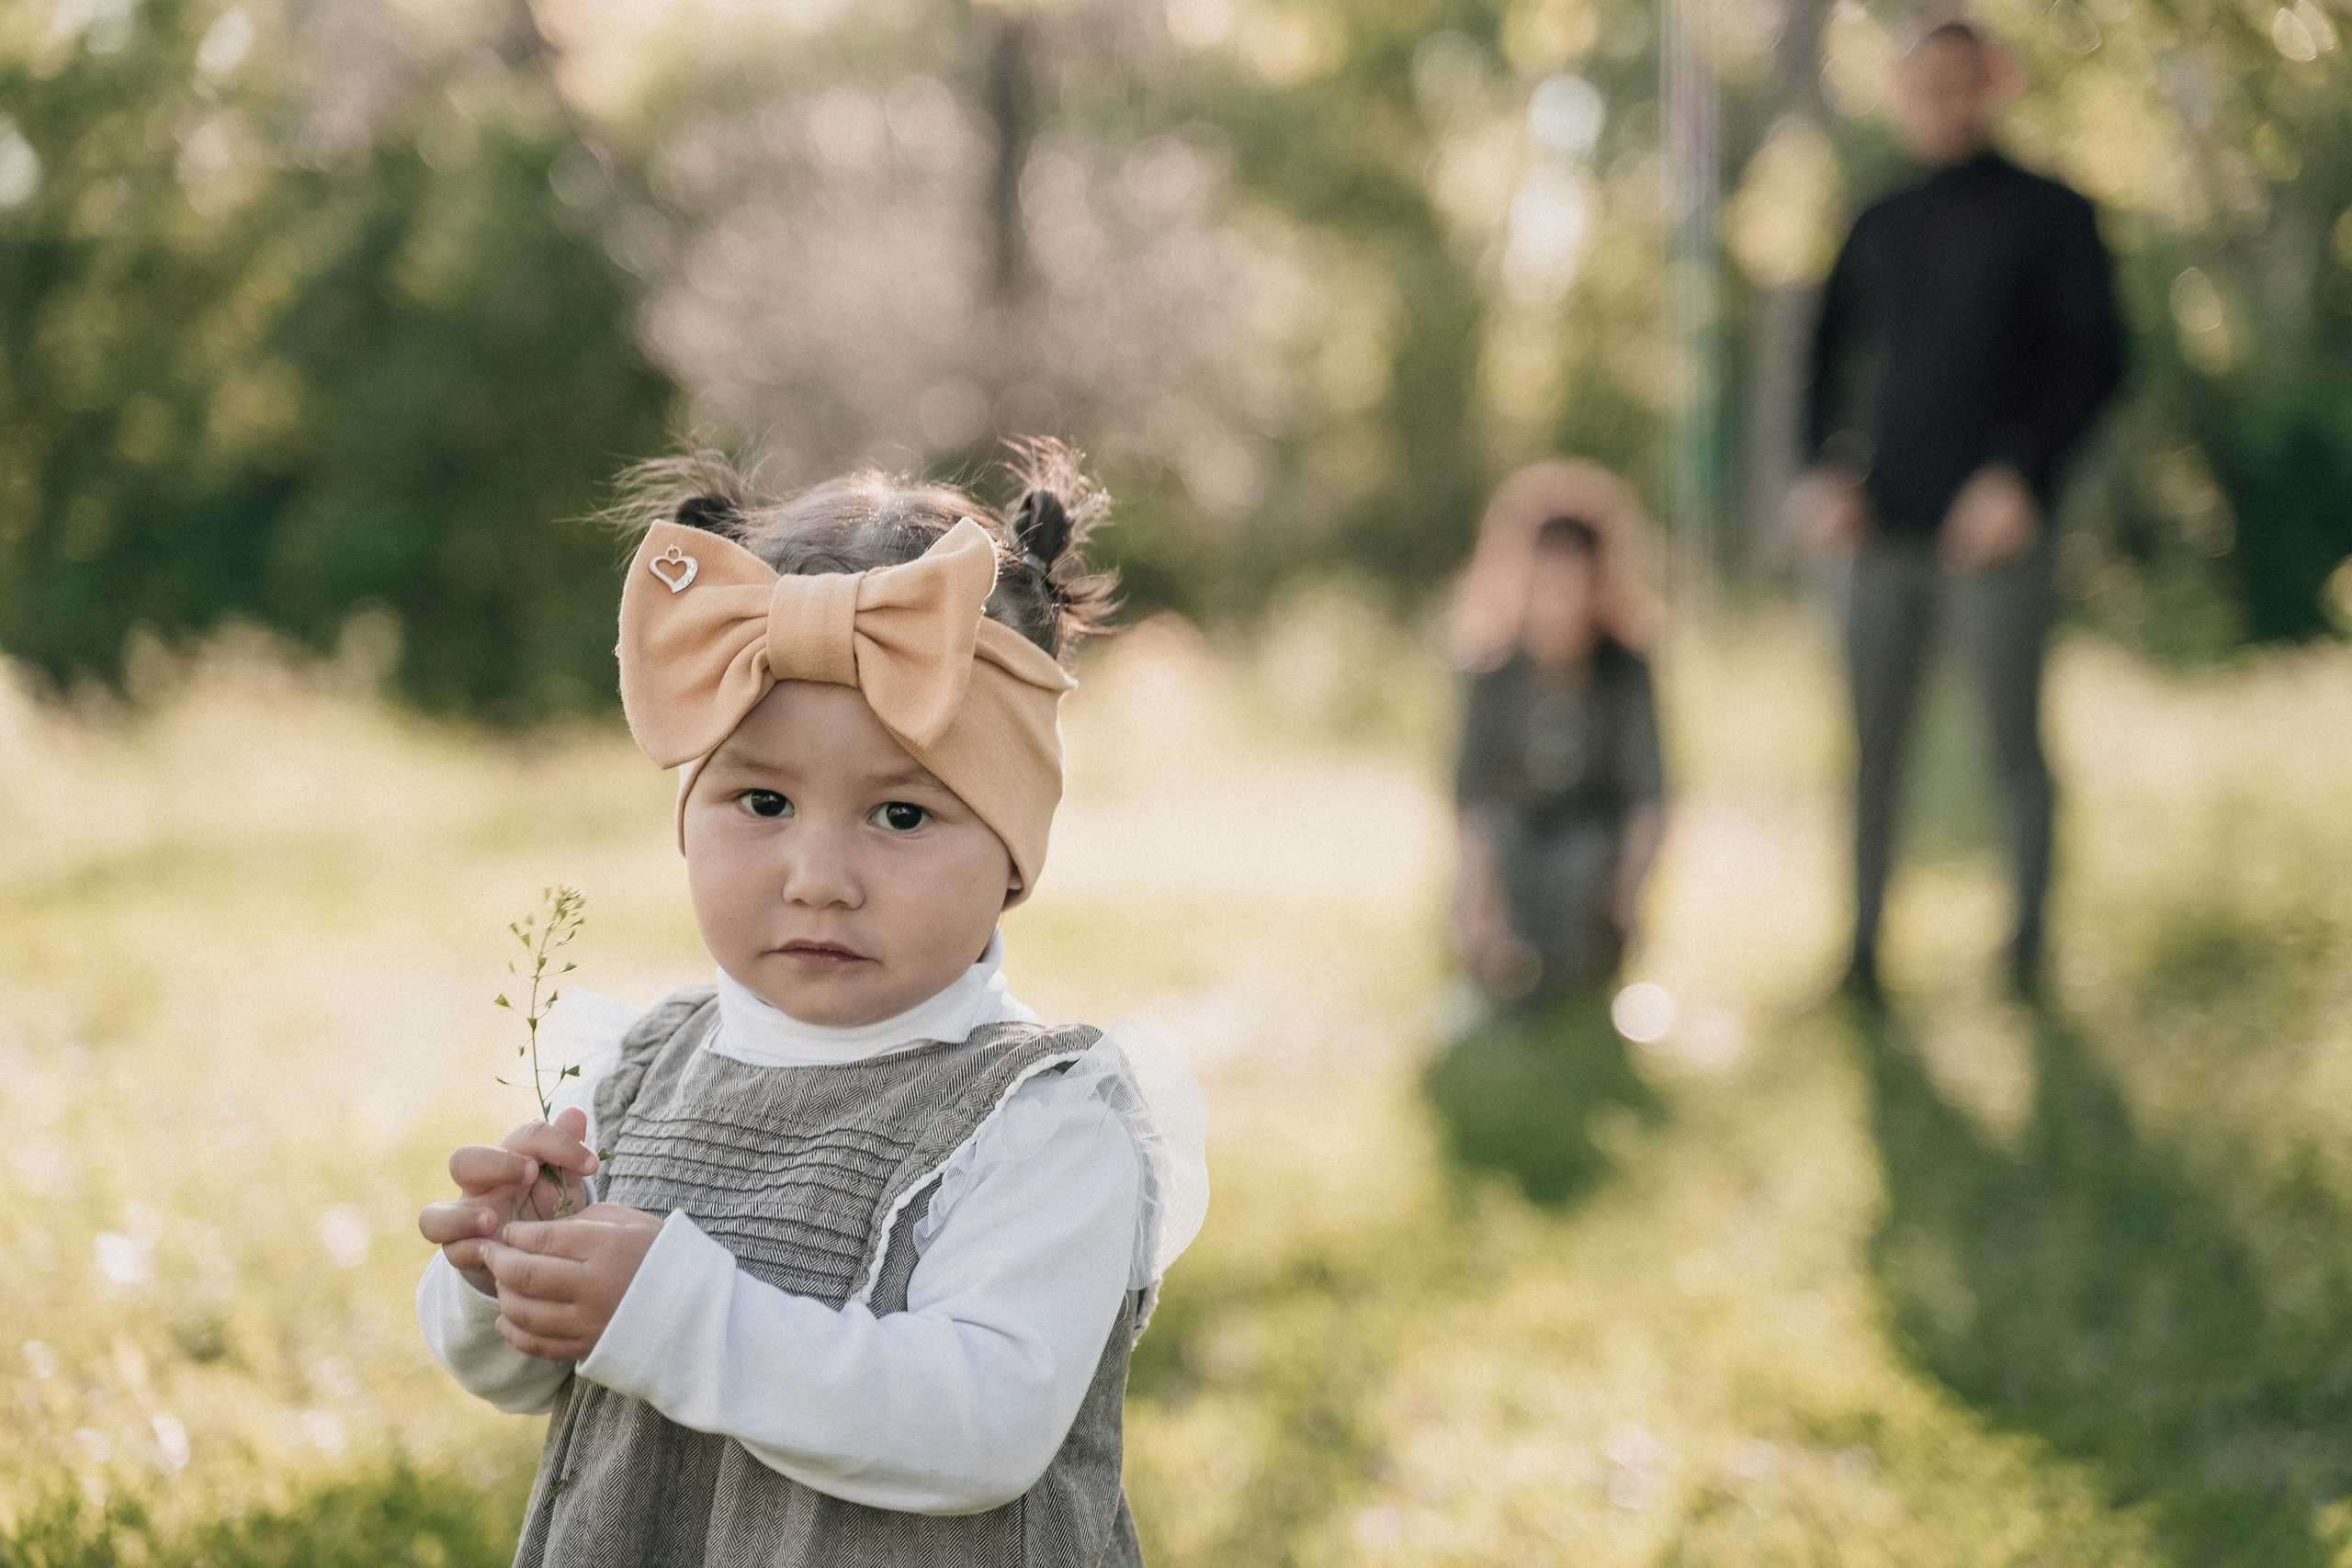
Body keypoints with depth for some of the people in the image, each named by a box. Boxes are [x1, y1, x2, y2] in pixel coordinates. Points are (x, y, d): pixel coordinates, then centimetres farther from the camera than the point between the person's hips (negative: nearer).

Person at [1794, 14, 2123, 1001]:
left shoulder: (2048, 216, 3)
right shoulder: (1879, 230, 15)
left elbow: (2095, 358, -3)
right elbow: (1831, 356, 21)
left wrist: (2022, 475, -15)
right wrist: (1824, 469, 4)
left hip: (1992, 537, -4)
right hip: (1883, 537, 4)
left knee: (2013, 748, -1)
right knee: (1873, 749, 3)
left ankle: (2026, 954, 9)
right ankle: (1863, 952, 9)